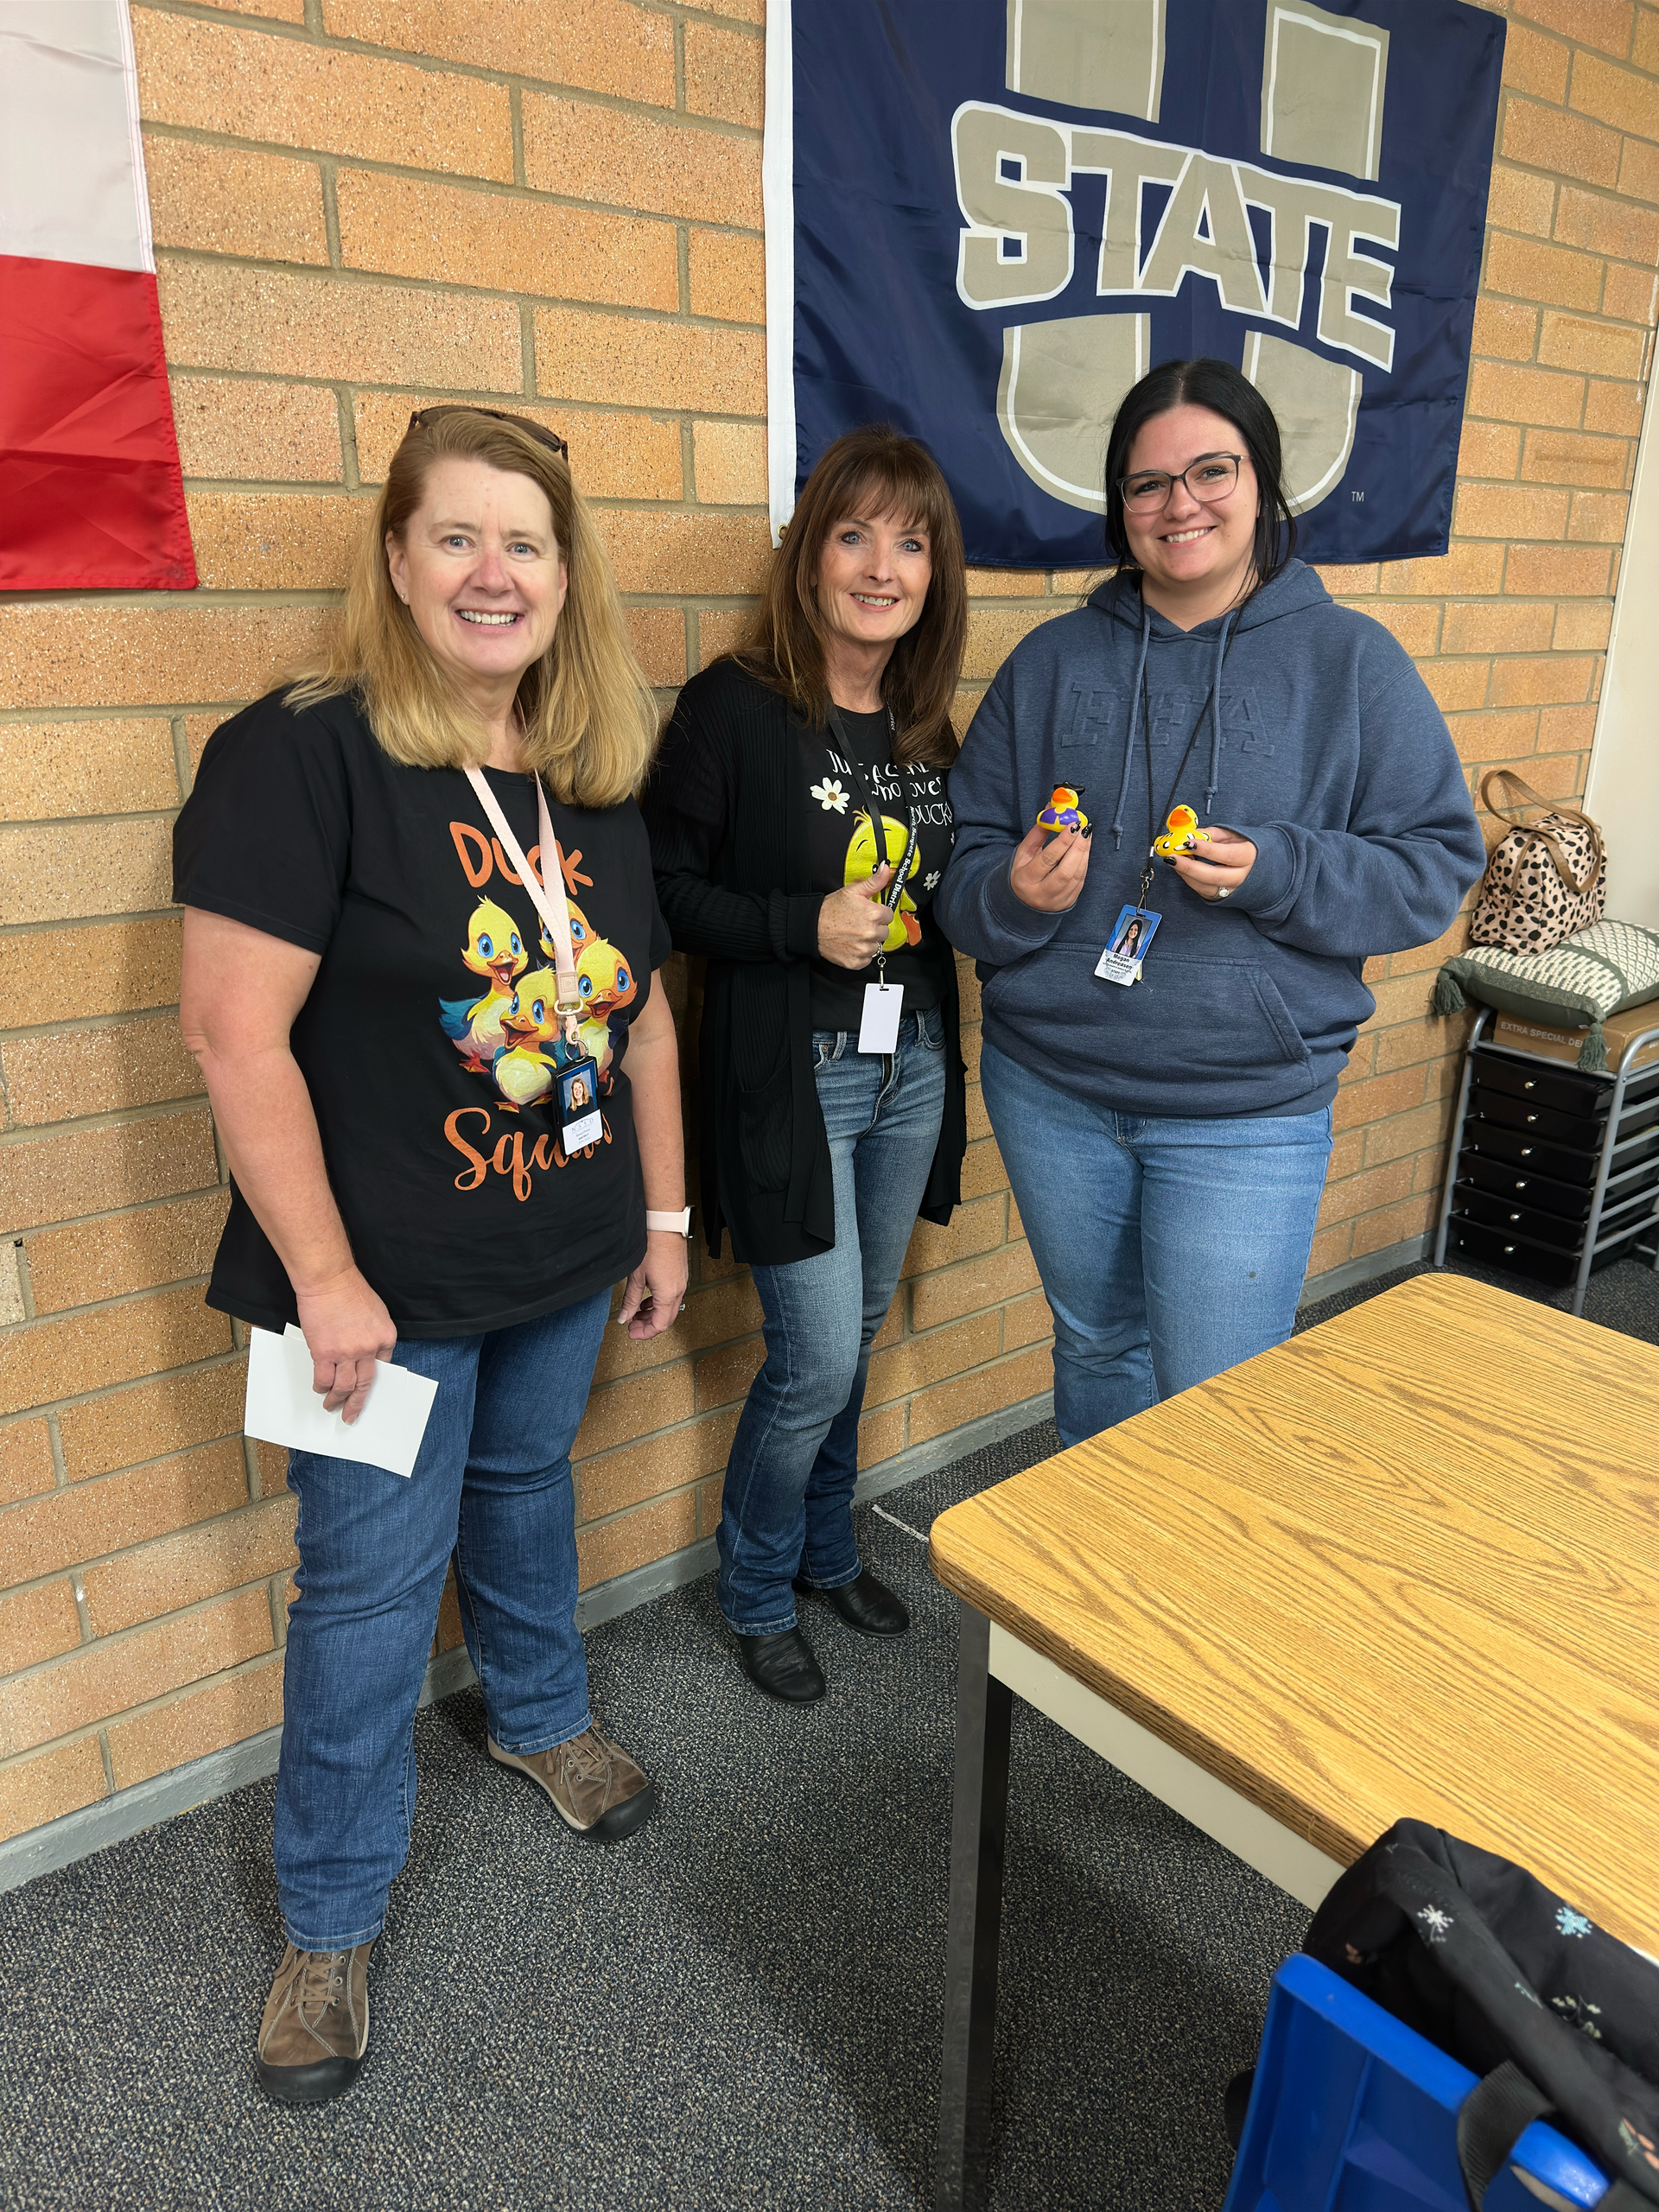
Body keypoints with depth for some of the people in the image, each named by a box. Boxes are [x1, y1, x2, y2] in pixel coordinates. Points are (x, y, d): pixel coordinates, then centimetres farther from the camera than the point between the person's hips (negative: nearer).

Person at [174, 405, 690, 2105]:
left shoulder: (596, 778, 3)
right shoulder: (301, 754, -16)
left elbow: (642, 1009, 9)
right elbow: (233, 1028, -20)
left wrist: (664, 1213, 10)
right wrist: (324, 1278, -19)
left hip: (565, 1258, 6)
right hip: (386, 1281, -5)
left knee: (526, 1485, 26)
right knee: (372, 1585, 8)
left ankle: (541, 1715, 54)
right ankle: (329, 1922, 32)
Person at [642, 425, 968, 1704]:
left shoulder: (928, 728, 7)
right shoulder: (736, 709, -12)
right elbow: (664, 887, -11)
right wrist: (804, 926, -21)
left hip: (911, 1069, 6)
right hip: (791, 1078, -6)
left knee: (857, 1330, 18)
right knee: (817, 1357, -2)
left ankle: (826, 1549, 41)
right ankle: (756, 1593, 26)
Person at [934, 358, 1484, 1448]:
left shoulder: (1354, 660, -2)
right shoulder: (1052, 661, 4)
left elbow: (1437, 866, -4)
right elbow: (965, 860, 6)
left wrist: (1278, 873, -20)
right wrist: (1014, 891, -18)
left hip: (1249, 1110, -3)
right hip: (1051, 1088, 3)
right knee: (1096, 1347, 21)